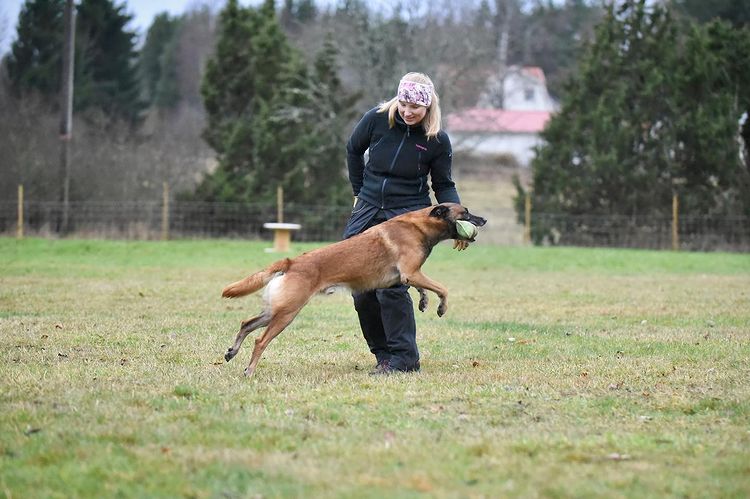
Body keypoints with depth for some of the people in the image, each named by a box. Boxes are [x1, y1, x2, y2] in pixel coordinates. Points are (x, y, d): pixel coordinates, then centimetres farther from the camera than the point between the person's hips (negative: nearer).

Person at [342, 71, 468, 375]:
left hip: (409, 215, -4)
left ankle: (404, 358, -11)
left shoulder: (438, 140, -9)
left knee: (391, 286, -18)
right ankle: (382, 353, 17)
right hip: (368, 211, 4)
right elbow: (353, 149, 13)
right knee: (361, 291, 3)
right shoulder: (378, 119, -7)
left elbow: (444, 186, 2)